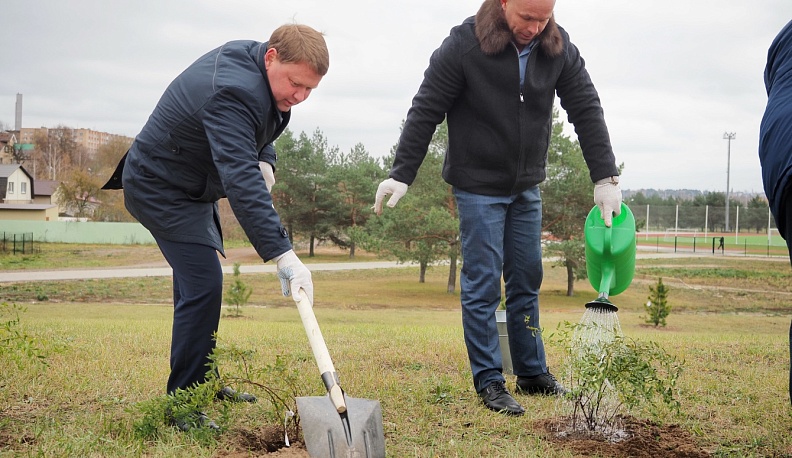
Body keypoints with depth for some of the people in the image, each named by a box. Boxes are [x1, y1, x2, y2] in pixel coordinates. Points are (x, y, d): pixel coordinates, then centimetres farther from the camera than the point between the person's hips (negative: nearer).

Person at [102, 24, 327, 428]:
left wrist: (265, 159, -4)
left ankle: (201, 382, 33)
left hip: (192, 187, 11)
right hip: (161, 189, -10)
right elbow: (241, 182, -45)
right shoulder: (232, 94, -35)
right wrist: (283, 255, -51)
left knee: (200, 282, 18)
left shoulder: (250, 59, -5)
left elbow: (258, 124, 17)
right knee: (203, 284, -18)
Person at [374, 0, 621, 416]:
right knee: (482, 284, -4)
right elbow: (425, 112, -11)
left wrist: (606, 178, -4)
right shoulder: (464, 45, -16)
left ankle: (532, 374, 22)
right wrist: (401, 175, -12)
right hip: (478, 187, -5)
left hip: (526, 188, 5)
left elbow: (587, 111, 1)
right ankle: (489, 381, 4)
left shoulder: (559, 49, -4)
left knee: (526, 281, 12)